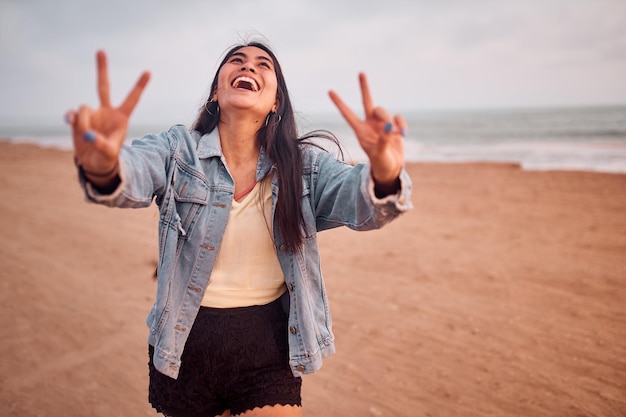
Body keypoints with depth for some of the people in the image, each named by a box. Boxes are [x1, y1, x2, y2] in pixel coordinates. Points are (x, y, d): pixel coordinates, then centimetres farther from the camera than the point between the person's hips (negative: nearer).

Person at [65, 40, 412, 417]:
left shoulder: (304, 165, -6)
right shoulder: (178, 150, -7)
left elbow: (360, 201, -23)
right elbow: (134, 173, -27)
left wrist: (384, 177, -47)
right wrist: (104, 169, -51)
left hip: (268, 345, 0)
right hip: (187, 343, 1)